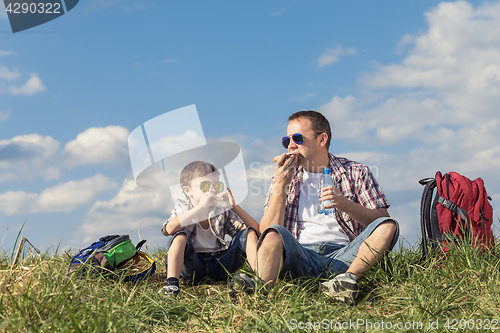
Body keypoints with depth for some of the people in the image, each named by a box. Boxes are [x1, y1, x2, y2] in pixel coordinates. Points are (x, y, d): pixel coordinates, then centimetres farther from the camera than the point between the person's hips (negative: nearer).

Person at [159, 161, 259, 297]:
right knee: (180, 235, -28)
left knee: (249, 232, -10)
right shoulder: (182, 210, 2)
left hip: (220, 265, 2)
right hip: (194, 268, -2)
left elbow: (255, 229, -2)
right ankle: (172, 284, -40)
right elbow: (168, 229, -25)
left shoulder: (223, 211, 9)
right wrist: (201, 207, -29)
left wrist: (234, 207, -14)